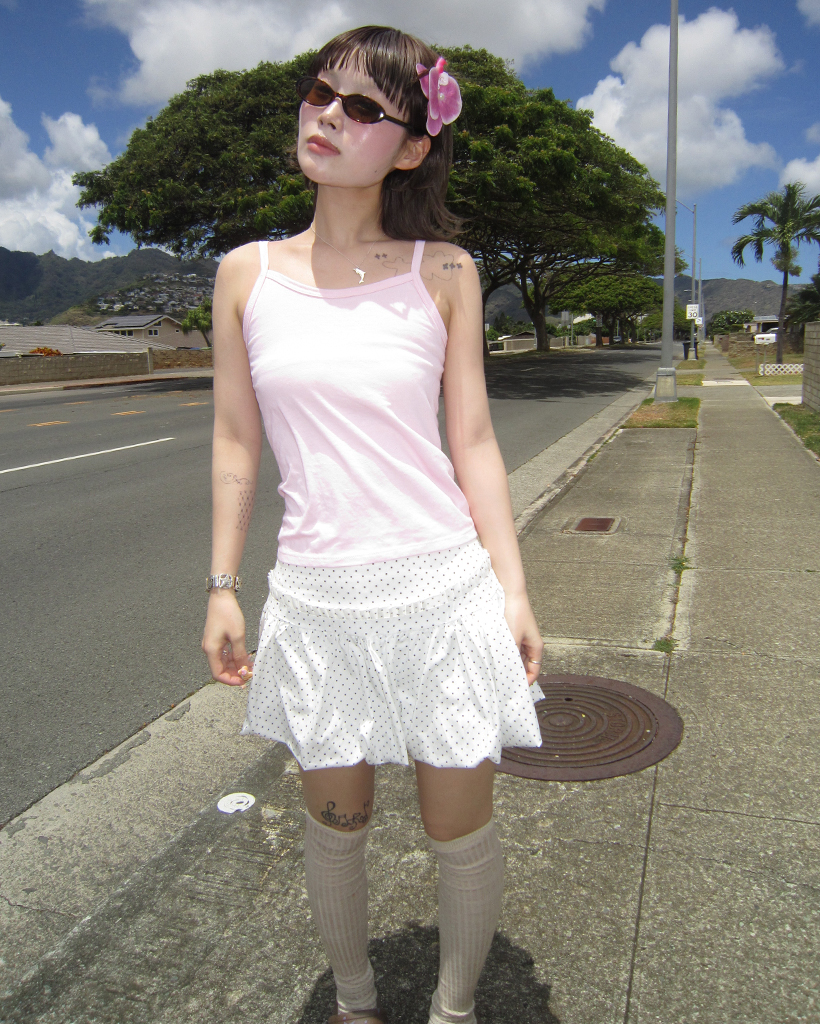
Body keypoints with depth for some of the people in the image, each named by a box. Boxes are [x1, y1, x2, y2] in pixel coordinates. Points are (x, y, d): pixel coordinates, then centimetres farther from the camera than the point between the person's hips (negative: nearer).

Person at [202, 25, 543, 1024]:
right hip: (315, 596, 2)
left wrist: (513, 590, -3)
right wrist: (221, 587, 5)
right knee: (334, 822, 18)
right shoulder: (247, 273, 3)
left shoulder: (442, 271, -1)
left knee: (460, 832, 12)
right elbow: (236, 442, 6)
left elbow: (472, 443, 0)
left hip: (443, 589, -1)